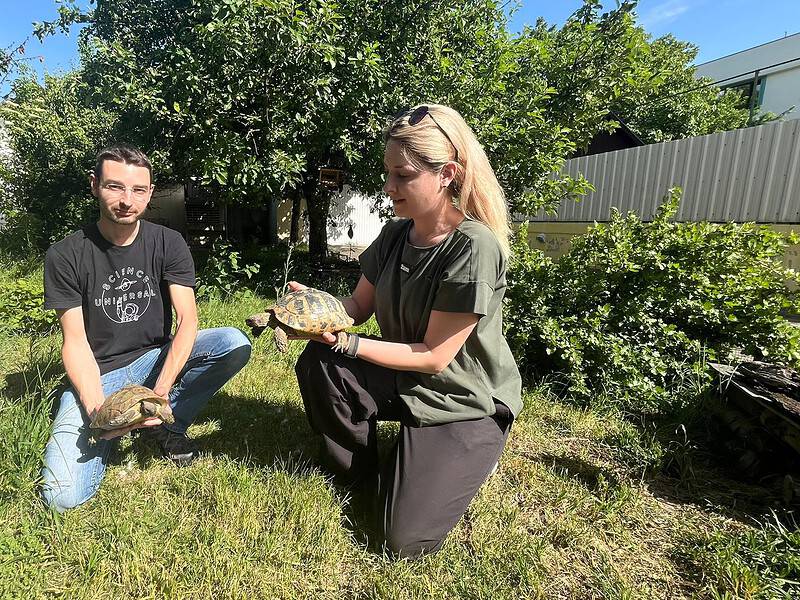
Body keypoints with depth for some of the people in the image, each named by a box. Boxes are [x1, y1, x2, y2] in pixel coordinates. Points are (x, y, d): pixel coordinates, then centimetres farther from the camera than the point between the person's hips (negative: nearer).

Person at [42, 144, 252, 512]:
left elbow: (187, 320, -15)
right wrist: (97, 409, -26)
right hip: (96, 375, -1)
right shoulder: (65, 256, -8)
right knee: (63, 496, -19)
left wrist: (161, 392, -27)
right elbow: (75, 342, -10)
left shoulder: (167, 243, -6)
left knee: (235, 344, -27)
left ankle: (166, 423, -6)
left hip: (155, 358, 2)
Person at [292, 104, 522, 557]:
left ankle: (463, 460, 19)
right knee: (317, 365, -17)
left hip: (466, 401, -6)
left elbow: (434, 357, -23)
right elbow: (358, 306, 2)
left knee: (406, 540, -11)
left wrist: (347, 344, -27)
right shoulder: (395, 233, -4)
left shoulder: (475, 248, -27)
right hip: (404, 379, 6)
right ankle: (359, 475, 9)